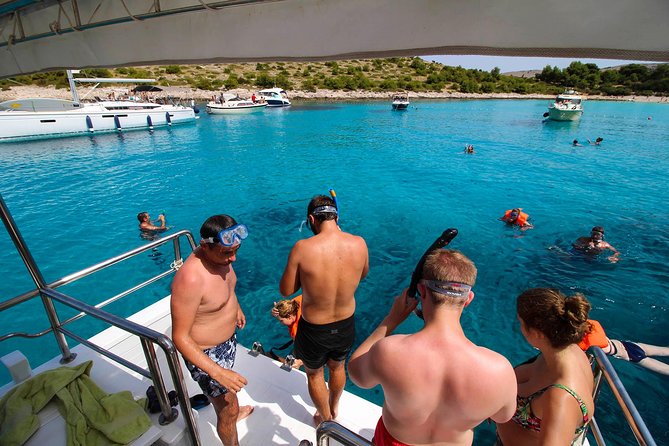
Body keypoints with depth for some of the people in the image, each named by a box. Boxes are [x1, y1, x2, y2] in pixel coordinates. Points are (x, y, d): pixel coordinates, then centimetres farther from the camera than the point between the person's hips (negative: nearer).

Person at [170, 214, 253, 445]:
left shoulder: (220, 254, -14)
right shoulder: (190, 279, -38)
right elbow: (180, 337, -30)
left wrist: (236, 307, 19)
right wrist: (217, 372, -31)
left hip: (227, 338, 8)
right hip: (206, 353, -8)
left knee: (227, 391, 35)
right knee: (228, 412, 11)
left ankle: (233, 411, 64)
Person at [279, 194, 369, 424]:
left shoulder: (303, 248, -27)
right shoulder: (359, 243, -18)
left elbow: (285, 290, -14)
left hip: (314, 330, -3)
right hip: (346, 325, 4)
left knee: (314, 374, 28)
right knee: (337, 367, 34)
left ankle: (325, 419, 54)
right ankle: (334, 407, 62)